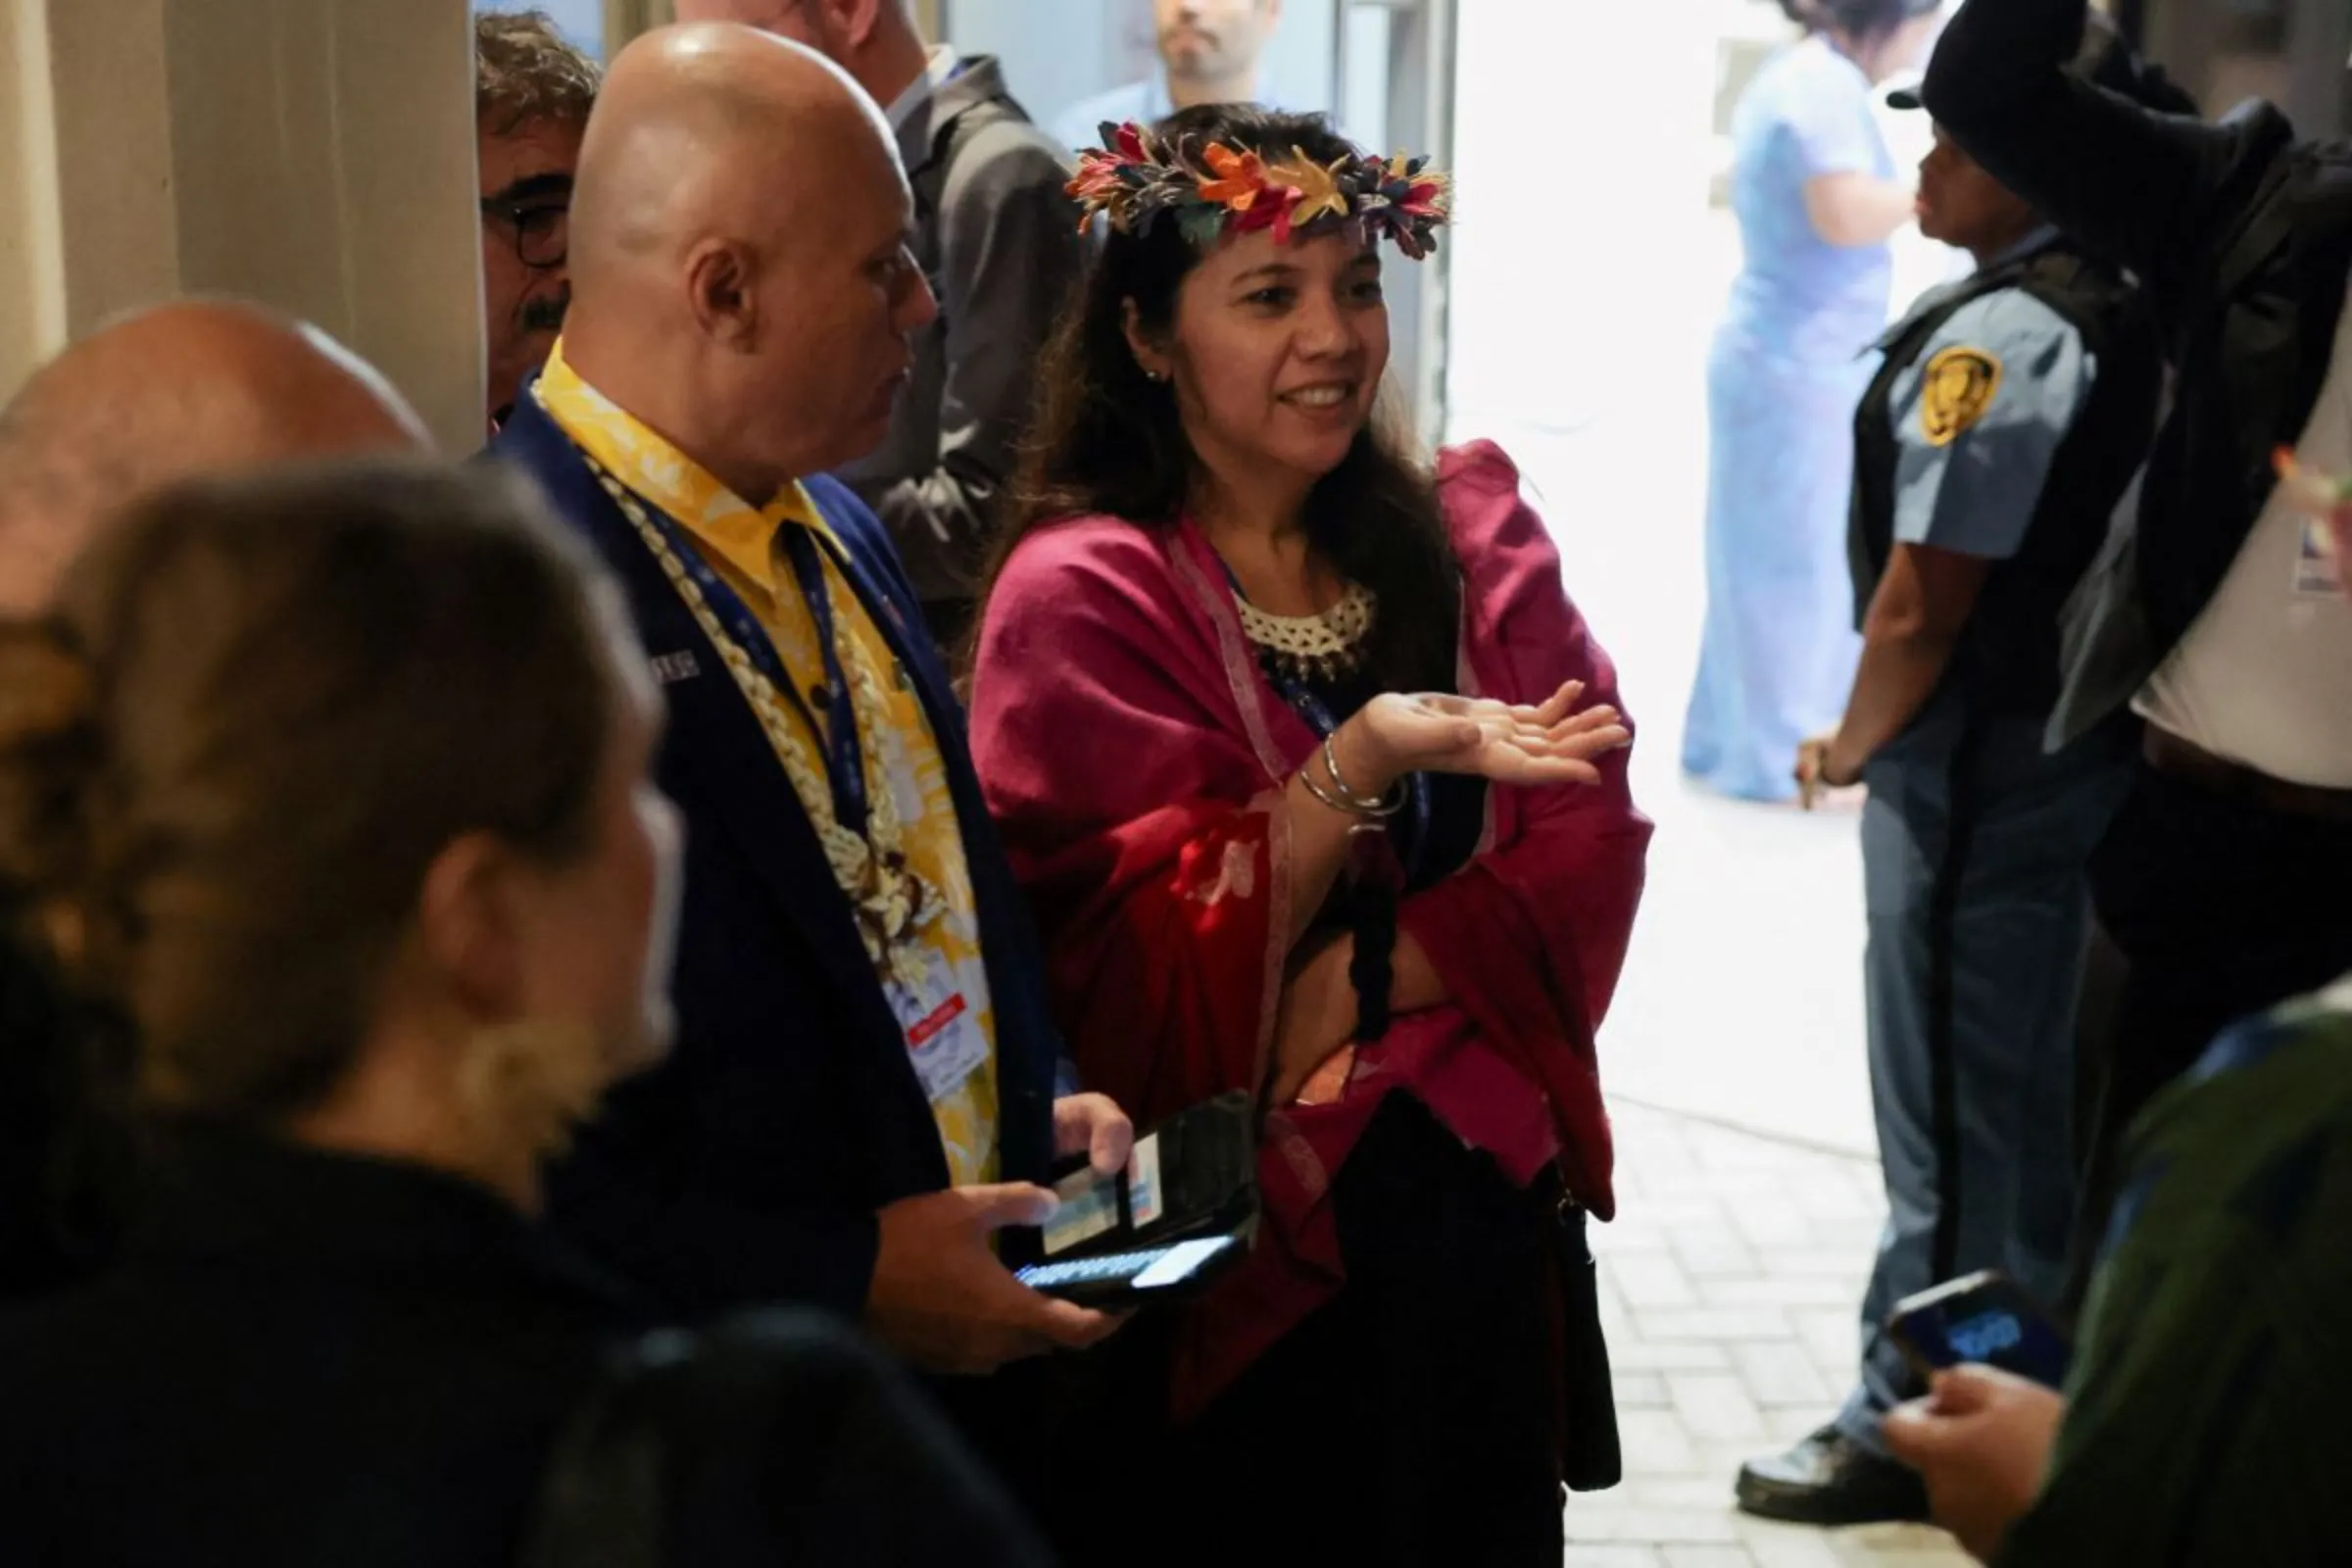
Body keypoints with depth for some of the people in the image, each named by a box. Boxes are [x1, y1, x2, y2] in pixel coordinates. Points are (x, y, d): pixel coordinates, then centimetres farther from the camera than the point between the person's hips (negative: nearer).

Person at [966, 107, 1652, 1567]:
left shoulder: (1464, 531, 4)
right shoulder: (1084, 596, -10)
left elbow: (1588, 842, -4)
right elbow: (1146, 975, -16)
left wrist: (1359, 985, -18)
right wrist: (1360, 762, -28)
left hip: (1485, 1198, 5)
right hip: (1256, 1238, -4)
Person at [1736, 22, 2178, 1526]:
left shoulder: (1997, 334, -20)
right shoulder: (2132, 316, 7)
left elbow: (1921, 605, -23)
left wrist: (1848, 746, -6)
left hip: (1977, 761, -9)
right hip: (2089, 733, 9)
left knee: (1958, 1114, 1)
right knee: (2036, 1098, 18)